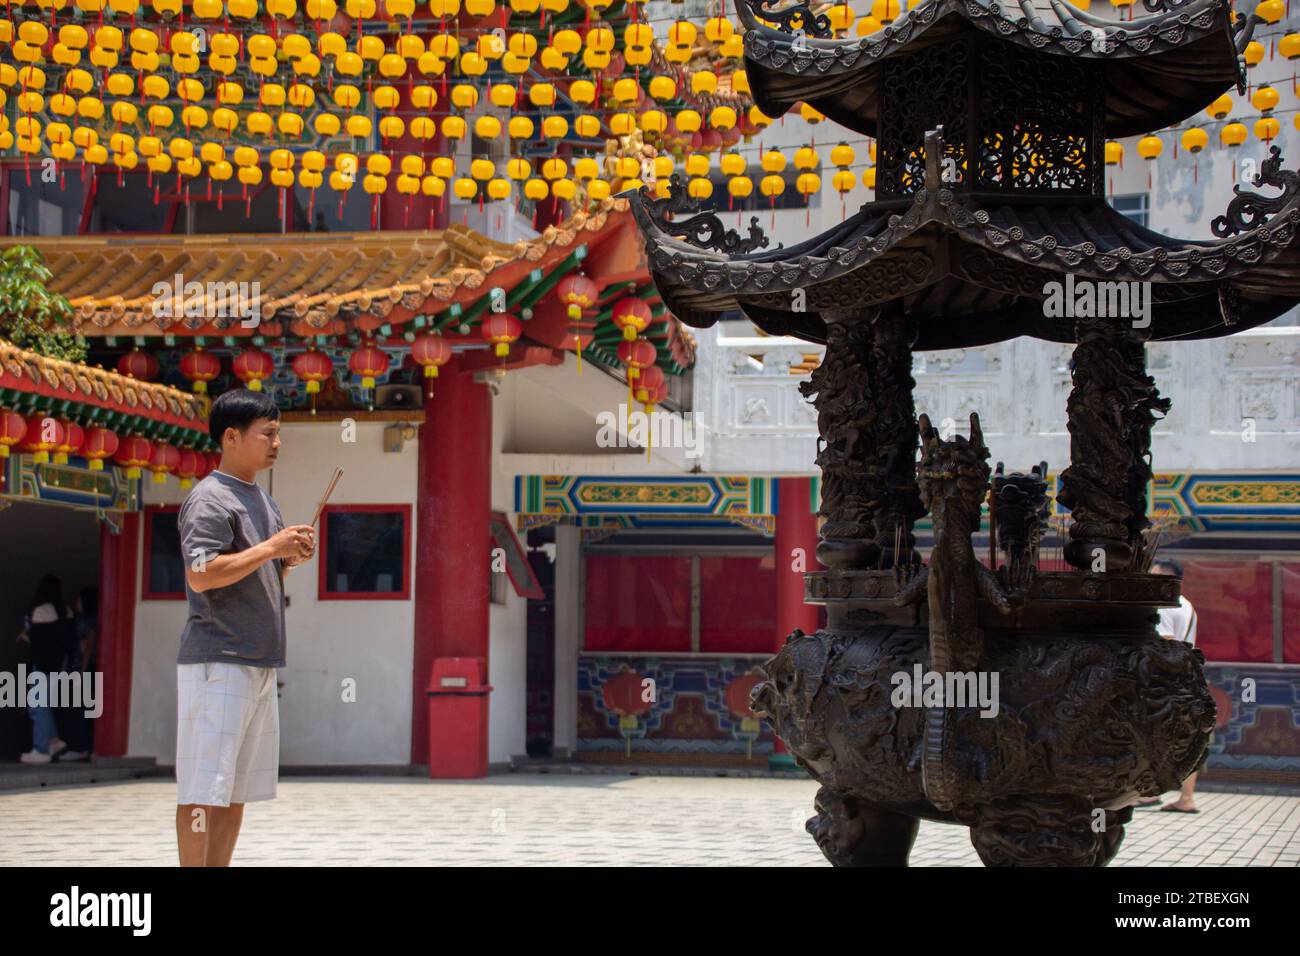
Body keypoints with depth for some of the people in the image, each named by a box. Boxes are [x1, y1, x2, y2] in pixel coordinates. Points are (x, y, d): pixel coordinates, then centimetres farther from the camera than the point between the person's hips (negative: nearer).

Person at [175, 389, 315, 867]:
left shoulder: (262, 499, 19)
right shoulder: (209, 499, -10)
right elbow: (200, 575, -22)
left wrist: (291, 558, 6)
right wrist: (271, 548, -18)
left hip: (260, 662, 9)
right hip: (217, 662, -9)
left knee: (237, 790, 11)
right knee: (204, 788, -8)